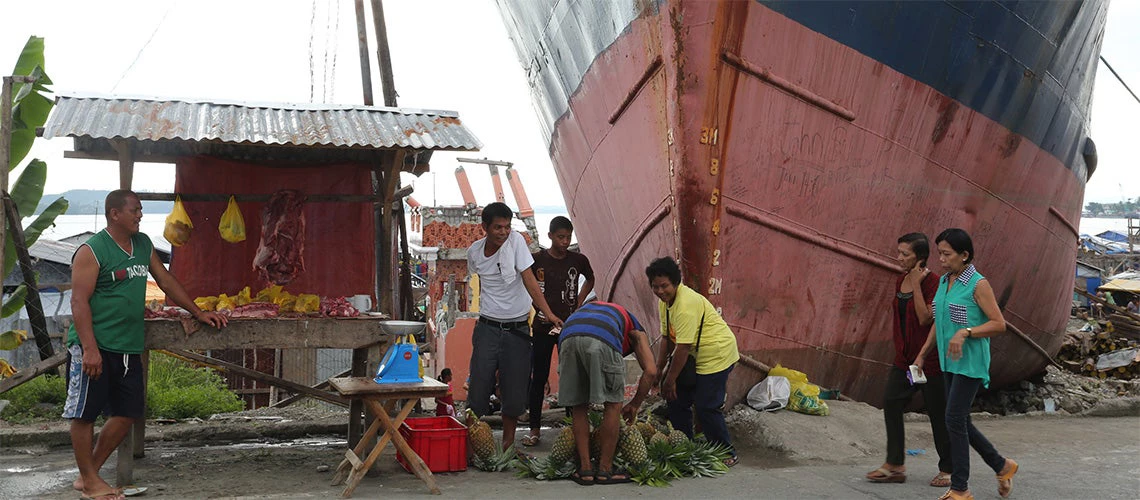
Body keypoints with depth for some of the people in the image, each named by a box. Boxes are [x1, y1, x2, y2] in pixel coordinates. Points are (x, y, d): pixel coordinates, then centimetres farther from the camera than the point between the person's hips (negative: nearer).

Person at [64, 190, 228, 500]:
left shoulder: (143, 244, 12)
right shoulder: (92, 251, -10)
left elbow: (166, 281, 20)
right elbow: (79, 302, -15)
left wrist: (198, 313, 17)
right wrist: (89, 348, -22)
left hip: (129, 347, 8)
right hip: (94, 346, -8)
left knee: (126, 414, 7)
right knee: (85, 413, 0)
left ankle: (88, 474, 20)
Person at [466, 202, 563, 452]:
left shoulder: (516, 241, -9)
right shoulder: (474, 251, 1)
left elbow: (528, 278, -15)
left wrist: (548, 313, -24)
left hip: (517, 328, -1)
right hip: (487, 327, 2)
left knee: (515, 387, 1)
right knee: (480, 382, -2)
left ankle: (508, 441, 16)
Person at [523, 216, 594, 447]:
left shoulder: (579, 260, 1)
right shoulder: (537, 260, -4)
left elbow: (590, 280, 22)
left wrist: (579, 301, 8)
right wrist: (537, 307, -1)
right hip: (543, 326, -1)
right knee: (538, 378, 2)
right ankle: (534, 429, 9)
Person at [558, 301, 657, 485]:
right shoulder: (635, 331, 34)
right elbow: (650, 371, 20)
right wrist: (635, 405, 31)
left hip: (567, 337, 4)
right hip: (602, 340, -4)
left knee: (578, 408, 19)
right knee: (613, 404, 14)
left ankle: (585, 469, 20)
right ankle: (605, 470, 17)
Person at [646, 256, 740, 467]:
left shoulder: (686, 304, -27)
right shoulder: (665, 302, 3)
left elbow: (683, 347, -27)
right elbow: (668, 338, 11)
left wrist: (670, 379, -20)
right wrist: (659, 368, 8)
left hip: (717, 354, -10)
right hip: (696, 355, 10)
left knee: (706, 407, -10)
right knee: (677, 400, 11)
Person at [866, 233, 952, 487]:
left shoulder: (933, 282, -15)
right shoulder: (900, 281, 8)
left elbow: (925, 318, -24)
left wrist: (916, 284, -21)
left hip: (929, 359, -7)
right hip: (904, 357, 8)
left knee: (938, 413, 3)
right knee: (891, 402, 1)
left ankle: (947, 470, 16)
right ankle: (895, 466, 7)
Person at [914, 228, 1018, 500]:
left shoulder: (978, 284, -12)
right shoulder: (944, 282, 10)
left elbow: (999, 324, -14)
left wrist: (965, 332, -26)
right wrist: (922, 354, 18)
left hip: (971, 363, -8)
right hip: (949, 362, 8)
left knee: (955, 419, -9)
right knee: (961, 422, 12)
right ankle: (1002, 466, 31)